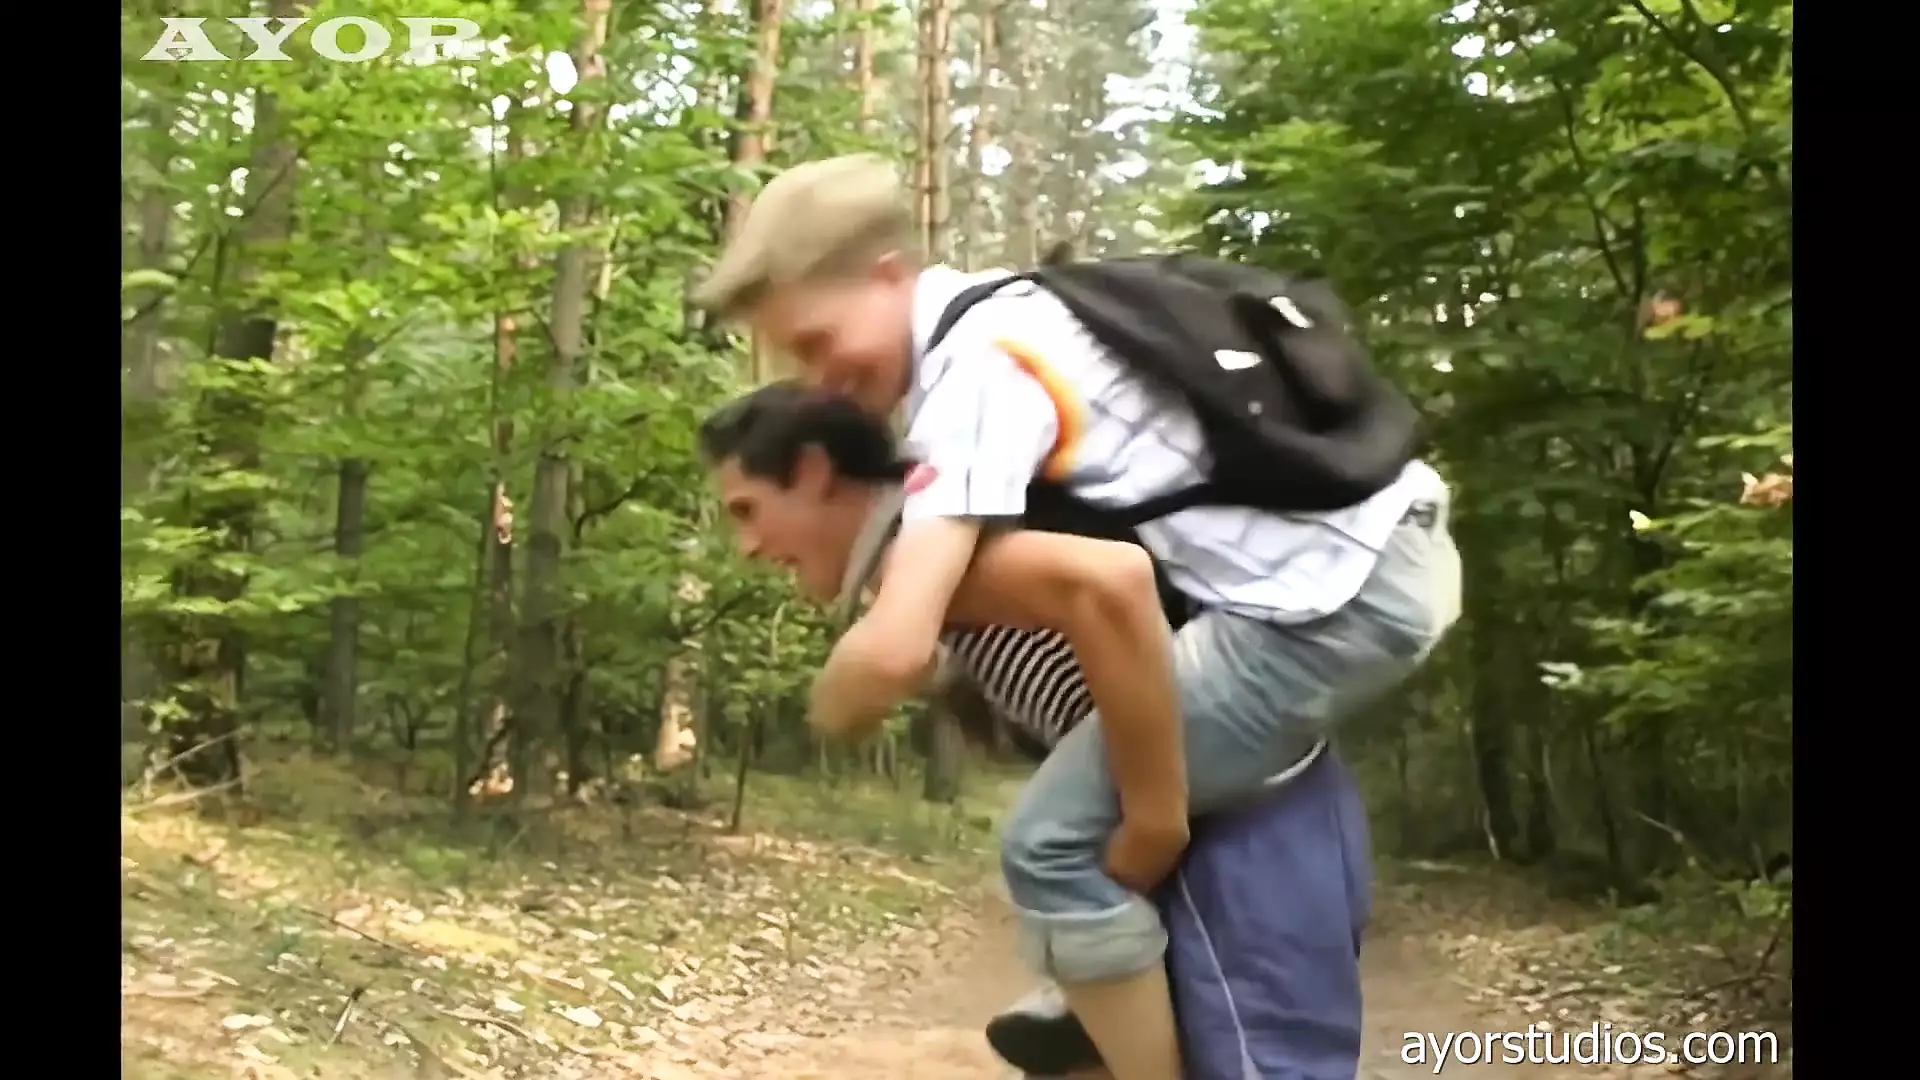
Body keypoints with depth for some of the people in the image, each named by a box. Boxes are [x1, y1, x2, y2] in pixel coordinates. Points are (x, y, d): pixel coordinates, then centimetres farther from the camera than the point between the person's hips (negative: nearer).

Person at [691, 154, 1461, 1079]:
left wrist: (832, 708, -5)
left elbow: (896, 648, -27)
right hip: (1388, 549, 10)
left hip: (1340, 595, -10)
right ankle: (1107, 1002, 40)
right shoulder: (1004, 314, 11)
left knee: (1055, 844, -7)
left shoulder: (976, 369, -17)